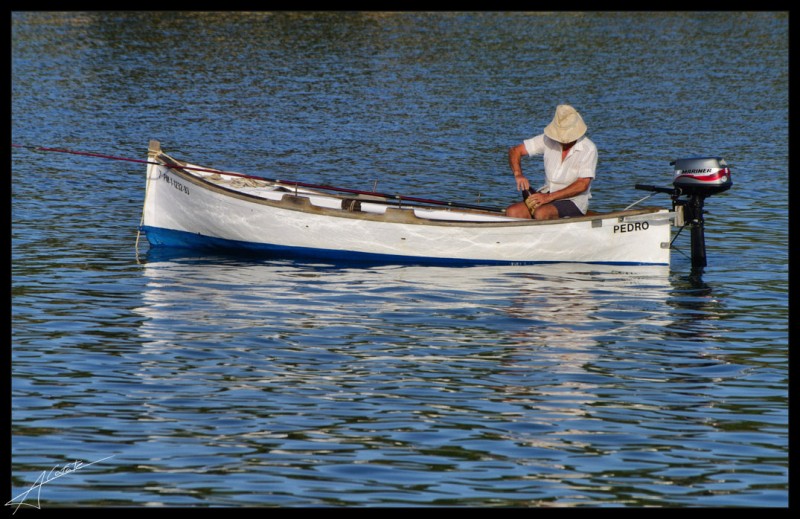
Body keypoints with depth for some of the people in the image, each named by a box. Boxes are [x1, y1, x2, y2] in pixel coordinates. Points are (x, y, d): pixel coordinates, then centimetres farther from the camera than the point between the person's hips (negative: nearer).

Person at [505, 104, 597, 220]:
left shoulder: (588, 149, -12)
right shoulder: (548, 140, 1)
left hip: (573, 201, -5)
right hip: (547, 195, 5)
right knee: (512, 212, -20)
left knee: (541, 213, -35)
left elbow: (582, 185, -18)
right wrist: (518, 174, -16)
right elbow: (515, 150, 5)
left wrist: (550, 197, -24)